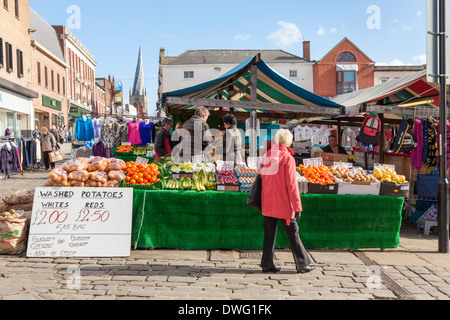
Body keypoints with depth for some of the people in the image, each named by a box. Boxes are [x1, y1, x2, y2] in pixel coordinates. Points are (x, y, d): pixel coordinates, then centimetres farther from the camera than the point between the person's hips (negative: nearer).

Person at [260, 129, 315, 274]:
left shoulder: (266, 156, 5)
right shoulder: (287, 158, -12)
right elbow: (291, 184, -14)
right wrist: (297, 207, -11)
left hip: (267, 204, 5)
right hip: (284, 204, -5)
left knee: (269, 233, 11)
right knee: (293, 233, 5)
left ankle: (267, 264, 13)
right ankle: (302, 264, 15)